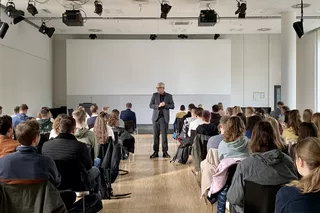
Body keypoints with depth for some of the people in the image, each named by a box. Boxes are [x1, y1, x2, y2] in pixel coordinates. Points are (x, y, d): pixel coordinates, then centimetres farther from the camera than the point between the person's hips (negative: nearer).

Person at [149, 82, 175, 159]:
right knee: (156, 135, 4)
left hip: (164, 118, -1)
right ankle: (156, 152, 10)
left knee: (164, 135, -1)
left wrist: (165, 105, -12)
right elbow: (150, 105, 4)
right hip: (156, 117, 1)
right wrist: (158, 106, -13)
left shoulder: (169, 96, 4)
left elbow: (172, 106, 4)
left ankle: (165, 152, 7)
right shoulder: (154, 95, 7)